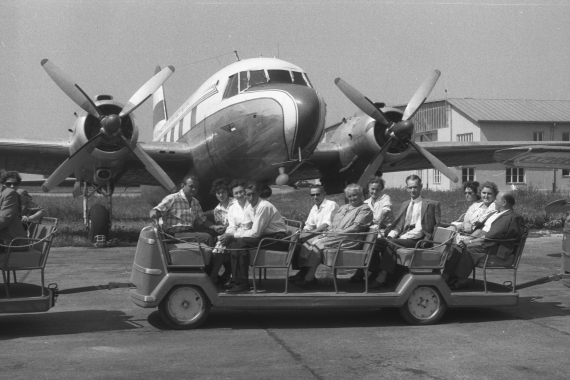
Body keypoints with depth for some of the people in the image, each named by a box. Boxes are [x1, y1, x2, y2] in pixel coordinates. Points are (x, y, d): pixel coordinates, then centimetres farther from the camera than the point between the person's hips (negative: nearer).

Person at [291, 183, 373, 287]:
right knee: (308, 244, -13)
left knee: (318, 245, -26)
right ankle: (304, 273, -19)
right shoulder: (343, 208, 27)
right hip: (333, 235, 8)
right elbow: (334, 222, 24)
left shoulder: (365, 209, 2)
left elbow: (357, 227, -10)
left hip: (348, 239, -8)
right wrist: (328, 230, 2)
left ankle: (309, 278, -24)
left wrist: (339, 232, -17)